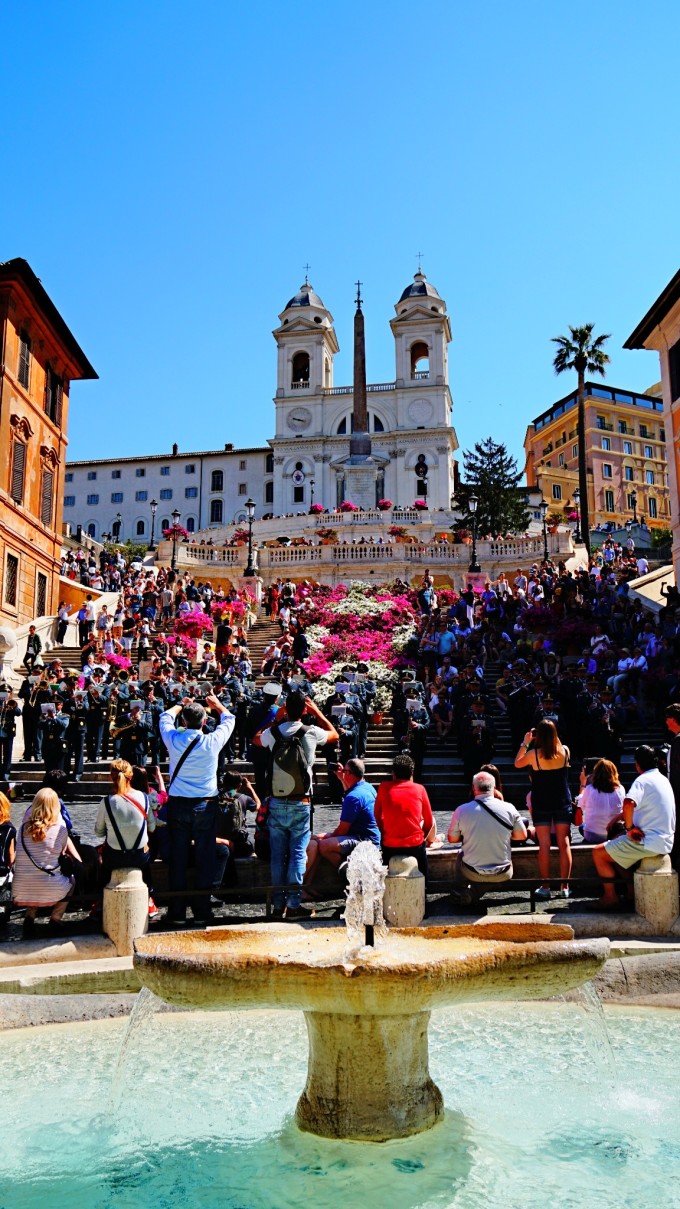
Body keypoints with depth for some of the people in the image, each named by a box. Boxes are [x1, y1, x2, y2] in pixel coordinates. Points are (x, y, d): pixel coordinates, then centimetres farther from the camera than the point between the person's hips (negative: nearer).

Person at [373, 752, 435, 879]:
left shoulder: (384, 788, -1)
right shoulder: (420, 789, -1)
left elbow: (377, 816, 11)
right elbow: (429, 822, 8)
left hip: (390, 847, 2)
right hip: (416, 846, -2)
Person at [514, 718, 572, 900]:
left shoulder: (533, 754, -13)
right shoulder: (564, 751, -7)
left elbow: (517, 763, 6)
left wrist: (525, 743, 10)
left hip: (541, 805, -2)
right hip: (563, 803, 2)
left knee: (544, 845, 1)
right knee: (564, 844, 5)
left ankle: (545, 887, 3)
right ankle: (564, 887, 7)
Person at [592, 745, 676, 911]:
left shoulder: (642, 781, -17)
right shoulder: (663, 779, 12)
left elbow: (628, 804, -36)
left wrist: (630, 827, -21)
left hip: (649, 843, -9)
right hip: (665, 841, 9)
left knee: (598, 853, -2)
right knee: (615, 846, 25)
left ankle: (610, 898, 1)